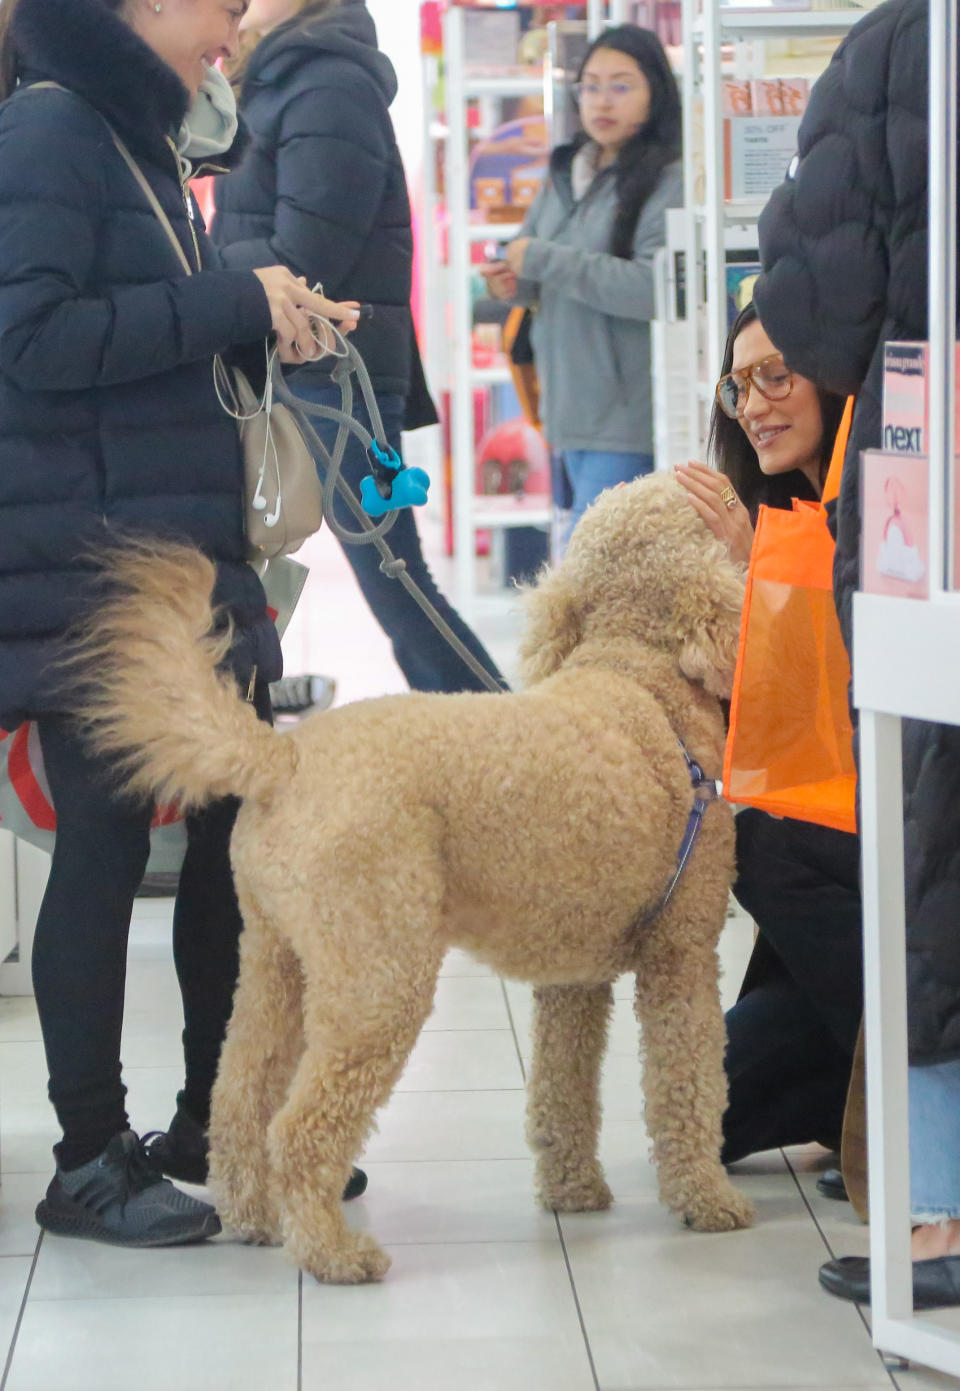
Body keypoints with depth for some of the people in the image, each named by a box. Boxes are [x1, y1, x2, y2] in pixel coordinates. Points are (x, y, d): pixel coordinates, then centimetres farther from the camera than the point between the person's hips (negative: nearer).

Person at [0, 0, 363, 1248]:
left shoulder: (141, 138, 18)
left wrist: (268, 322, 6)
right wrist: (233, 304, -18)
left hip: (185, 551, 9)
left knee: (239, 828, 11)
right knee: (107, 841, -3)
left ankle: (219, 1121, 23)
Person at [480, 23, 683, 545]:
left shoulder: (670, 183, -10)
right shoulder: (565, 176, 14)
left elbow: (654, 286, -21)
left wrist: (542, 260, -16)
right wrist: (512, 283, -2)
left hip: (631, 418, -7)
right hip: (572, 404, 7)